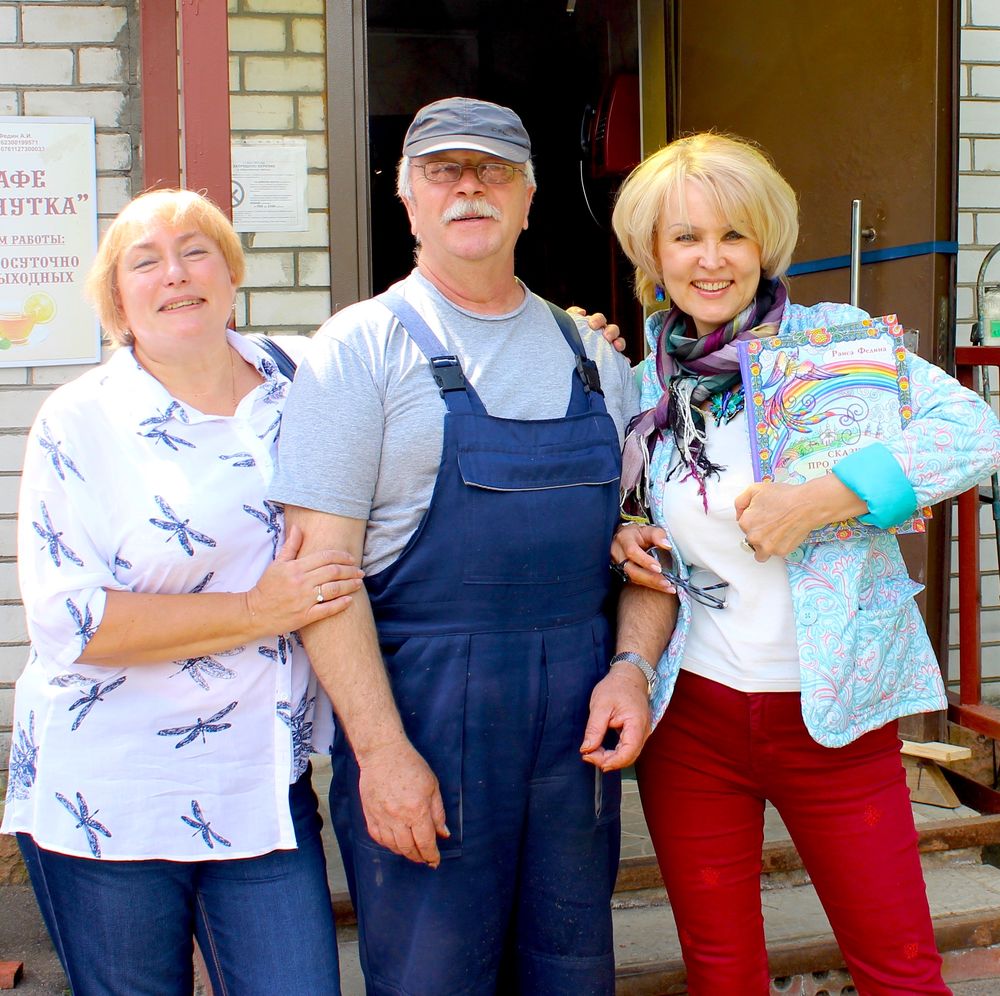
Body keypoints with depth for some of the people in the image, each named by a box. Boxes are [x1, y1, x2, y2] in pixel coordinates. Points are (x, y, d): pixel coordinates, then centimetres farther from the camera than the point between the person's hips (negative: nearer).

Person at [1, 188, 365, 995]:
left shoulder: (294, 391, 5)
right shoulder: (81, 422, -7)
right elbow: (66, 619, -14)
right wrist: (257, 611, -18)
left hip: (264, 786, 3)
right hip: (108, 797, -3)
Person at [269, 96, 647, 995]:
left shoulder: (591, 353, 12)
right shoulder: (362, 346, -3)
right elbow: (323, 561, -10)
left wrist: (631, 669, -2)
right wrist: (381, 749, -16)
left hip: (576, 711, 4)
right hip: (419, 705, -4)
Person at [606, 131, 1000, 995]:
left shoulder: (830, 338, -6)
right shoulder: (648, 386, 6)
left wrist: (814, 500, -24)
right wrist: (633, 608, -7)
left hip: (832, 712, -3)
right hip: (692, 713, 3)